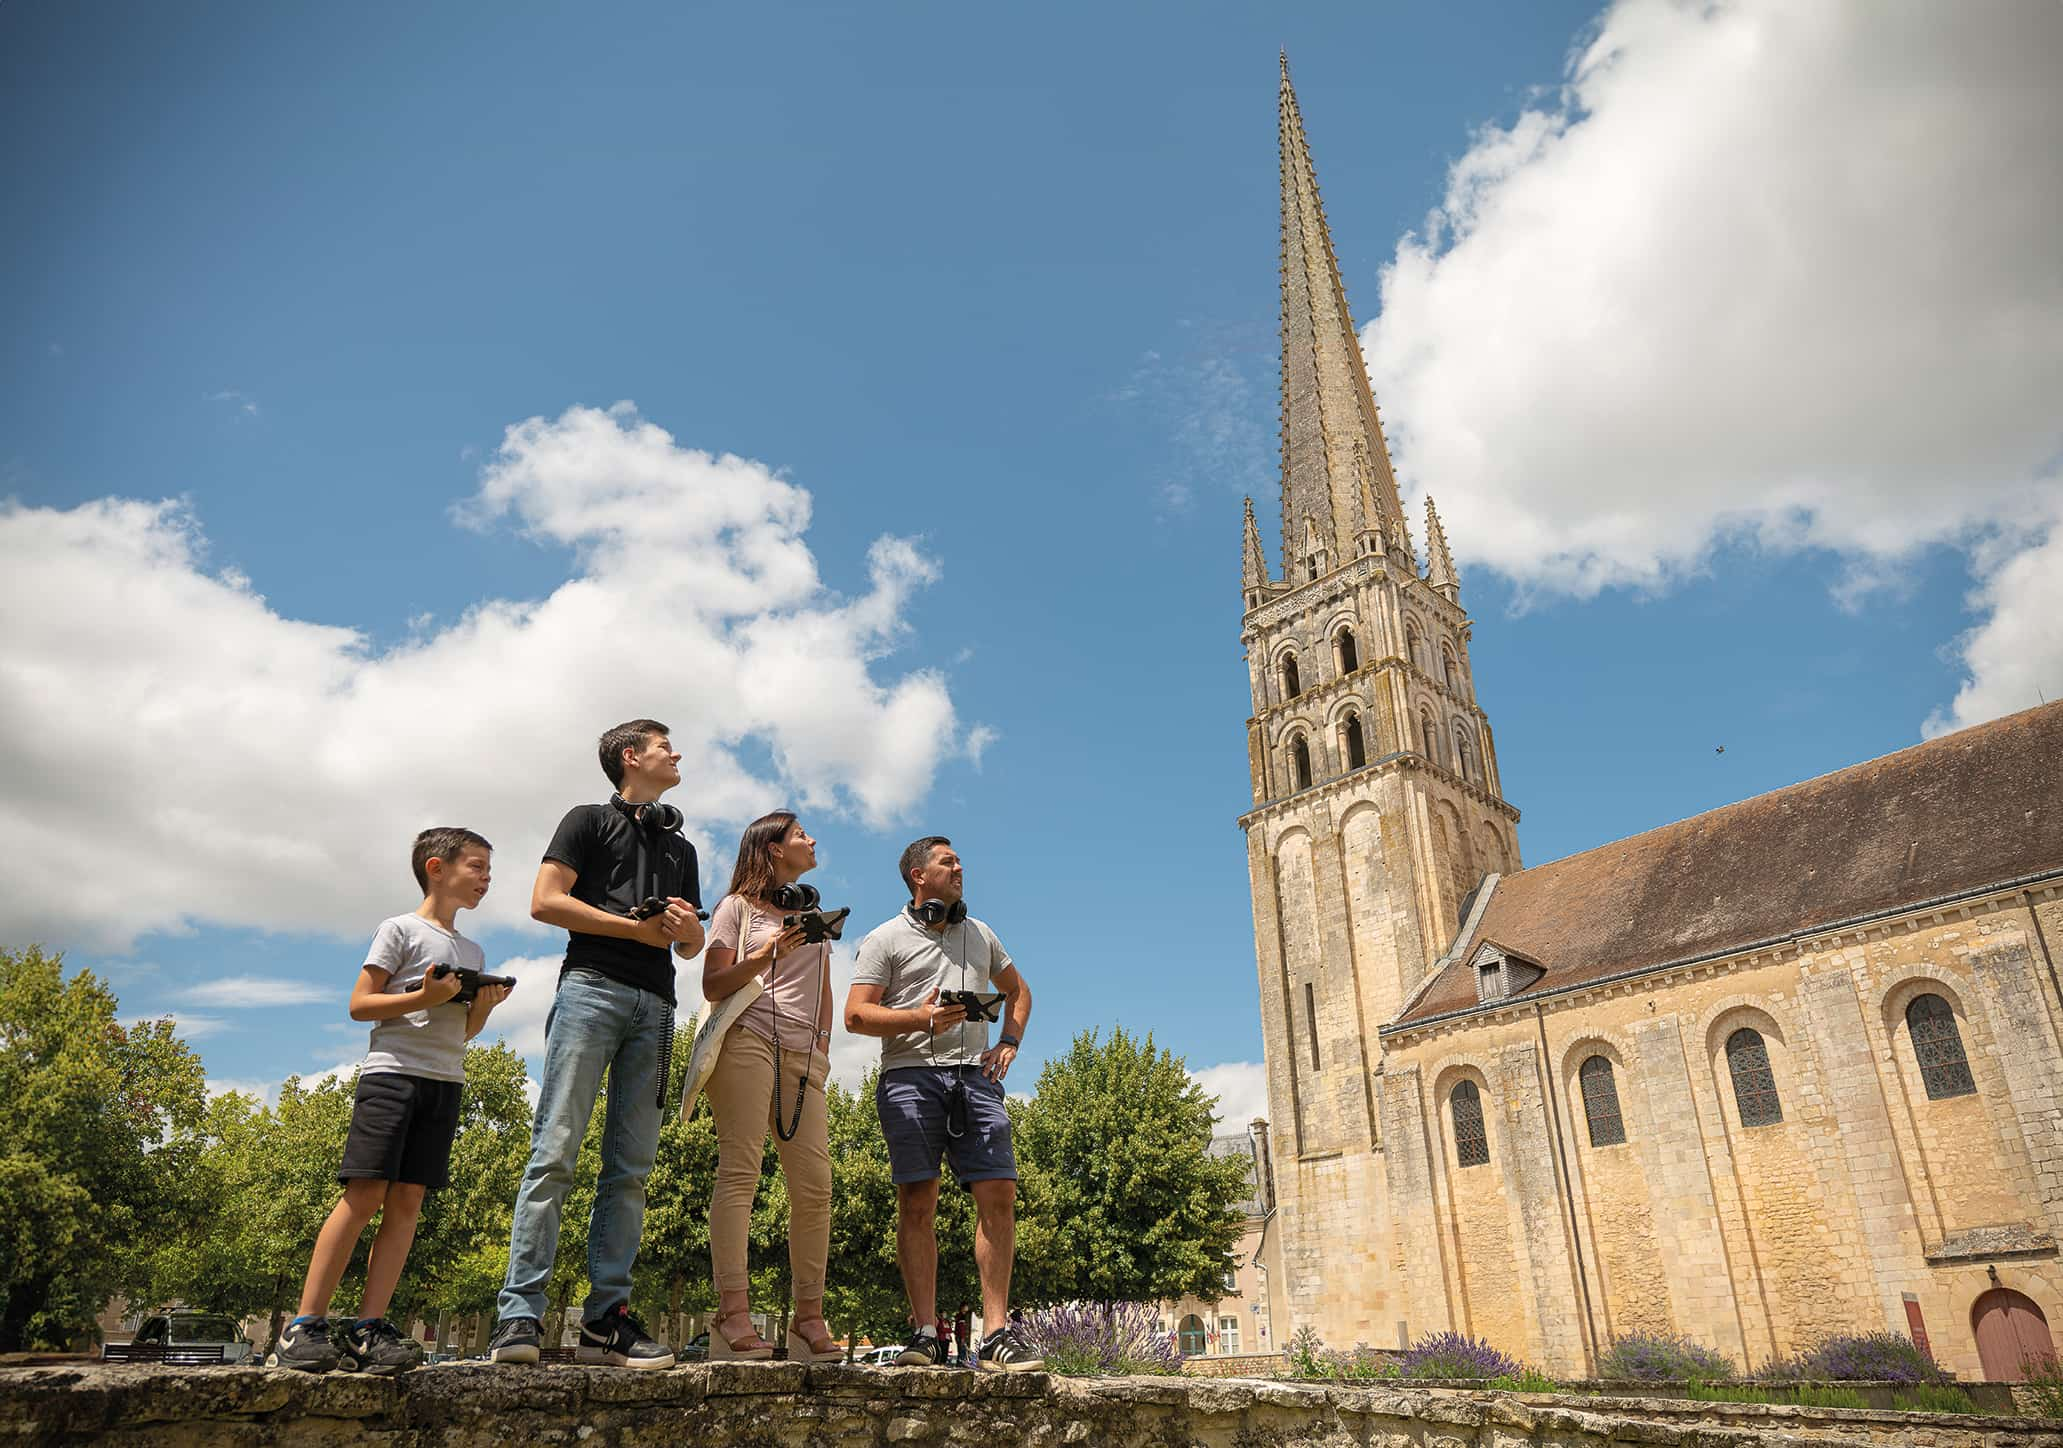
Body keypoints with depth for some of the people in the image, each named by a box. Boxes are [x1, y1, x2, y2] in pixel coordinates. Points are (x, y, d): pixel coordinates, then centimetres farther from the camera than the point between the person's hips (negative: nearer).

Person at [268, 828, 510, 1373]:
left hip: (444, 1082, 6)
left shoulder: (472, 952, 21)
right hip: (391, 1071, -6)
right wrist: (425, 997, -16)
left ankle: (367, 1327, -1)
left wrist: (483, 1007, 3)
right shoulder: (400, 930, 2)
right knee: (364, 1195, -11)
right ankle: (304, 1324, -5)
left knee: (407, 1201, -1)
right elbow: (359, 1005, -4)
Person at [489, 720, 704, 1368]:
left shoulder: (680, 847, 28)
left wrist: (687, 927, 2)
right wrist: (636, 925, -6)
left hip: (654, 1005, 5)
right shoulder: (590, 820, 12)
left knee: (630, 1166, 0)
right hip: (592, 985, -5)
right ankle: (520, 1315, -11)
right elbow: (545, 901, -1)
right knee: (555, 1152, -12)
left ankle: (606, 1319, 1)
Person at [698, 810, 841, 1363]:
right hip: (747, 1042, -5)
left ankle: (809, 1318, 0)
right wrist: (765, 955, -12)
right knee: (740, 1171, -14)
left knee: (814, 1183, -4)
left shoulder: (814, 913, 26)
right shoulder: (737, 907, 10)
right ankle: (733, 1316, -17)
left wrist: (822, 1048, 15)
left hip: (803, 1054, 5)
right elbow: (712, 986, 1)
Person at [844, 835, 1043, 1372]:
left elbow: (1017, 989, 33)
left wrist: (1009, 1041, 15)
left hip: (974, 1075, 3)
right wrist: (921, 1018, -14)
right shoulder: (887, 938, 8)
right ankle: (926, 1333, 0)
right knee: (917, 1202, -6)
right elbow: (856, 1014, 1)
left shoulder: (980, 934, 23)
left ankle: (998, 1333, -3)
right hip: (910, 1075, -3)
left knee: (998, 1195, -7)